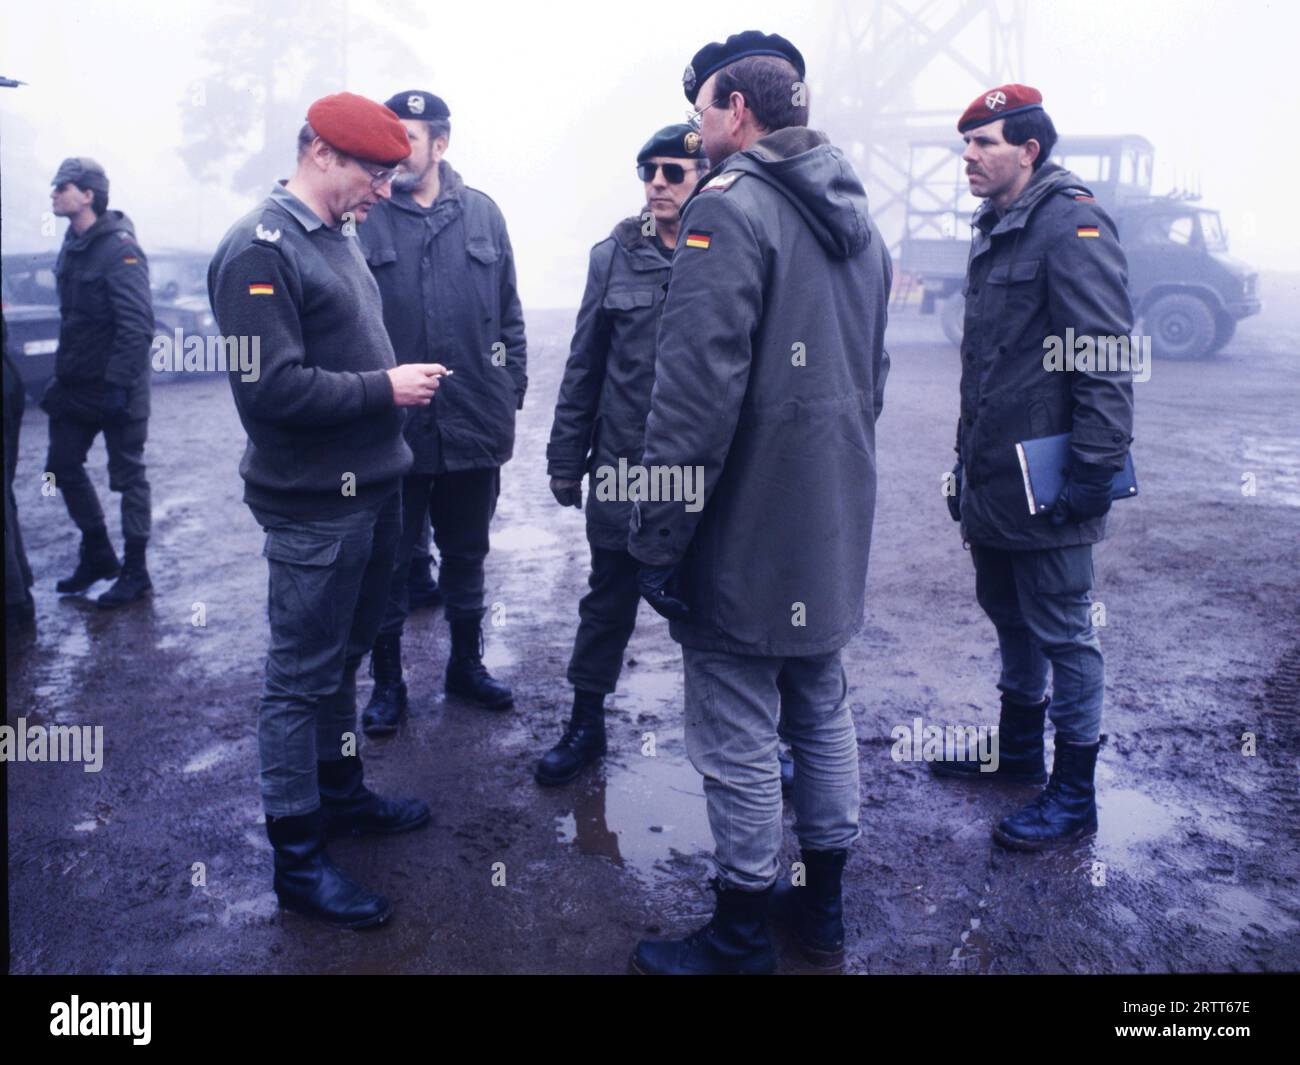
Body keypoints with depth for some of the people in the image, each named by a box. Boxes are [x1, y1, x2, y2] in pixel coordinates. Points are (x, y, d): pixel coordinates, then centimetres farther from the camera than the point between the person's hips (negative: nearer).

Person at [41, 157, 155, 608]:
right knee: (63, 466, 14)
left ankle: (135, 572, 12)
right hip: (75, 384, 9)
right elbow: (71, 318, 16)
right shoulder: (72, 245, 10)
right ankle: (97, 555, 29)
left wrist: (118, 383, -24)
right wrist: (62, 374, 14)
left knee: (128, 476, 1)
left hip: (115, 387, -9)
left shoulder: (120, 250, -16)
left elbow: (137, 325, -22)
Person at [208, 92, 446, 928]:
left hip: (375, 489, 8)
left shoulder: (340, 237, 12)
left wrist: (401, 380, 4)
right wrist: (385, 388, -17)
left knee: (346, 656, 20)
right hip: (314, 506, -8)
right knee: (303, 678, 3)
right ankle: (298, 858, 16)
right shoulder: (261, 250, -15)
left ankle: (342, 793, 38)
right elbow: (272, 388, -23)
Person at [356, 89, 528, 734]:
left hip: (474, 428, 3)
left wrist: (511, 395, 5)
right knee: (389, 563, 9)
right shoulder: (365, 217, -4)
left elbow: (509, 313, 9)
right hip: (391, 430, -3)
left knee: (466, 555, 18)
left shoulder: (481, 215, 5)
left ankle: (466, 663, 36)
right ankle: (387, 681, 26)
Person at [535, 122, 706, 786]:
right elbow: (584, 364, 5)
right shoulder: (614, 257, 3)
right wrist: (566, 456, 5)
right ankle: (586, 725, 30)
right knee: (609, 600, 13)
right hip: (623, 464, 2)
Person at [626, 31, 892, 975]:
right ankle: (822, 908, 34)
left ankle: (740, 938, 20)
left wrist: (658, 538, -17)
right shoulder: (857, 220, 14)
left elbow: (697, 391, -23)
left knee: (739, 742, 4)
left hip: (745, 537, -9)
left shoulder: (729, 206, -14)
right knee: (823, 713, 19)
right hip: (834, 533, 9)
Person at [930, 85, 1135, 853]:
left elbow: (1106, 356, -20)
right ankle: (1020, 750, 37)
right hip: (993, 476, 10)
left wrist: (1097, 466, -22)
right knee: (1009, 615, 20)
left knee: (1062, 630, 0)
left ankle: (1074, 795, 13)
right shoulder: (996, 231, 16)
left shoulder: (1073, 222, -13)